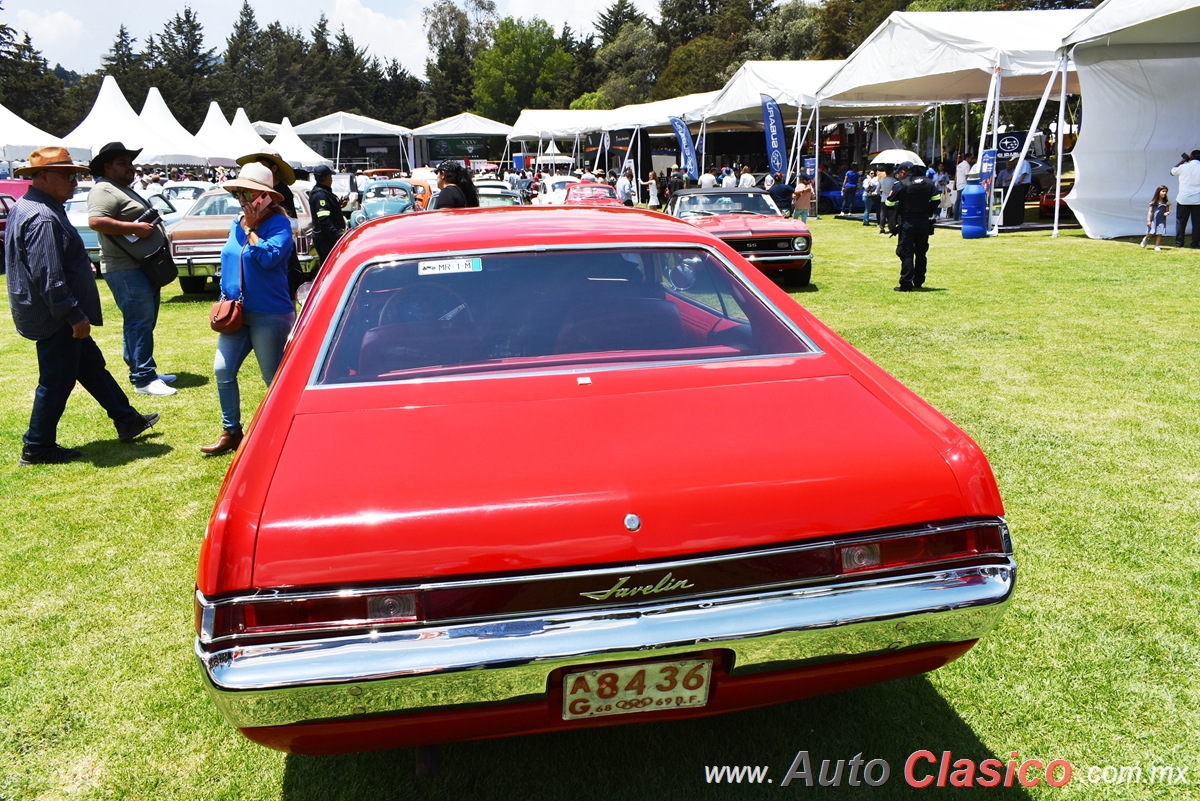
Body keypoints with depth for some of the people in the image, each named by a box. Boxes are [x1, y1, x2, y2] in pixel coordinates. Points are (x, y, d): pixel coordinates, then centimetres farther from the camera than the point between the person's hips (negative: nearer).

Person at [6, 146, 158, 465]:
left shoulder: (28, 208, 12)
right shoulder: (43, 218, -23)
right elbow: (48, 276, -28)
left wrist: (81, 266, 23)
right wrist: (74, 315, -24)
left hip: (57, 316, 11)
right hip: (54, 318, -11)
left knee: (91, 365, 18)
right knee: (56, 380, 0)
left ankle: (127, 420, 29)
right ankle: (37, 449, 12)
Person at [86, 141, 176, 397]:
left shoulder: (125, 190, 21)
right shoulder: (104, 191, -12)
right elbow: (95, 221, -27)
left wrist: (154, 227, 15)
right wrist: (135, 228, -25)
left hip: (144, 268, 11)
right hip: (126, 270, -11)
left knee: (144, 323, 15)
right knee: (139, 323, -11)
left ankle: (145, 371, 24)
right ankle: (144, 379, -9)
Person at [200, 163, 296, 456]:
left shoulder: (279, 223, -11)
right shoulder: (238, 222, 11)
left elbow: (268, 256, -28)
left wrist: (250, 229, -16)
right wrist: (225, 297, 14)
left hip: (269, 316, -7)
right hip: (237, 313, 8)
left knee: (274, 379, 2)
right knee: (223, 371, 6)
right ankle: (231, 432, 19)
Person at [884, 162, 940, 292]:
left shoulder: (900, 184, -7)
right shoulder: (928, 183, 8)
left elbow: (889, 203, -7)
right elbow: (936, 199, 9)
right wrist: (928, 212, 16)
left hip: (907, 223, -5)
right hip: (924, 223, 5)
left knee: (906, 253, -3)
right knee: (921, 253, 15)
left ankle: (906, 284, -7)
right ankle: (918, 282, 22)